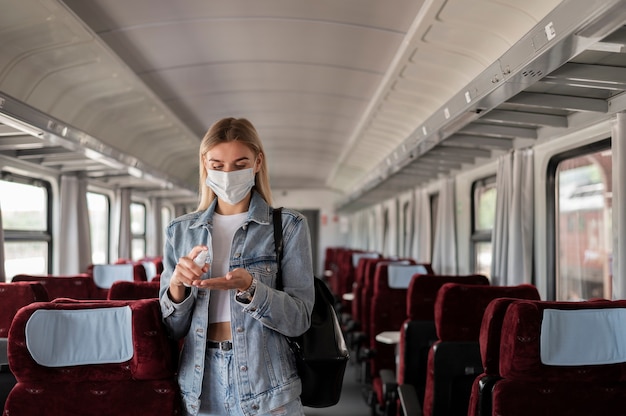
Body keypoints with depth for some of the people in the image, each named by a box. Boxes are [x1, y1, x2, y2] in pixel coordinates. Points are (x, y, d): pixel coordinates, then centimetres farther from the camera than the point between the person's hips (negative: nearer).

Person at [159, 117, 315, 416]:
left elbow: (299, 319, -9)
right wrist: (177, 286, -17)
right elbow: (173, 329, 3)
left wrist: (249, 287, -25)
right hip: (199, 389, 3)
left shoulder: (288, 226, -5)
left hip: (265, 391, -2)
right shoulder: (180, 231, 3)